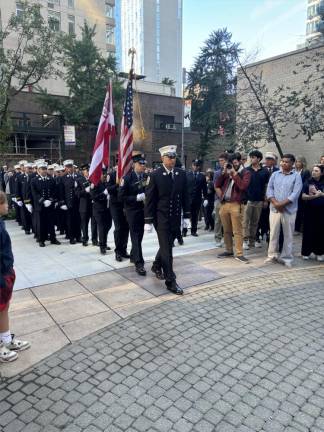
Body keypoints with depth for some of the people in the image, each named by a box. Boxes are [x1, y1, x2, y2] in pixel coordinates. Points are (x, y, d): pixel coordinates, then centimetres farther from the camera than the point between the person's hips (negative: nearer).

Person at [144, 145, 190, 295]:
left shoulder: (181, 174, 3)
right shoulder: (155, 175, -9)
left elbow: (185, 196, 8)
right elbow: (149, 199, -9)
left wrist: (187, 215, 6)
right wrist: (148, 221, -10)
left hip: (175, 217, 5)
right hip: (161, 218, -4)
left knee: (167, 245, 18)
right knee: (166, 249, -3)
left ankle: (156, 266, 43)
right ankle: (170, 281, 6)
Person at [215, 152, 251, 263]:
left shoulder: (245, 173, 1)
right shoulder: (227, 172, 16)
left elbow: (243, 186, -16)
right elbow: (217, 185, 11)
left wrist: (234, 173, -11)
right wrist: (224, 172, 3)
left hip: (236, 204, -5)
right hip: (224, 204, 5)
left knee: (237, 231, -5)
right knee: (226, 230, 12)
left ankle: (239, 254, 1)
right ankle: (228, 250, 24)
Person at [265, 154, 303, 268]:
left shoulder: (296, 176, 1)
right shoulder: (275, 174, 10)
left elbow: (295, 193, -9)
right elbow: (269, 189, 3)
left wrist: (282, 204, -16)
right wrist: (275, 203, -12)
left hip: (289, 210, -2)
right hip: (274, 209, 2)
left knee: (288, 235, 4)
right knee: (273, 233, 6)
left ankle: (286, 258, 13)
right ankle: (272, 255, 17)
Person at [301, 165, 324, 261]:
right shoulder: (308, 182, 0)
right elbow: (303, 196, -7)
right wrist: (314, 196, -21)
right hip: (310, 210, -1)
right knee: (308, 230, 2)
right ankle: (306, 252, 12)